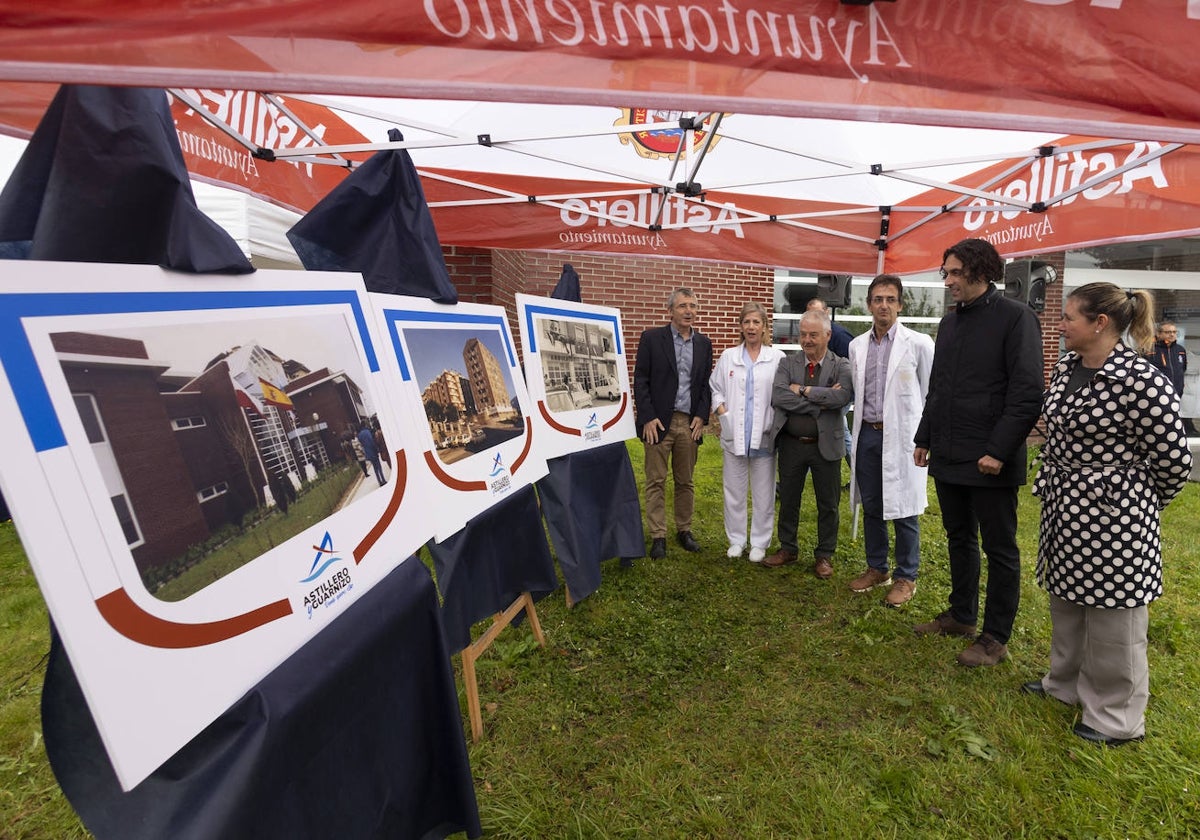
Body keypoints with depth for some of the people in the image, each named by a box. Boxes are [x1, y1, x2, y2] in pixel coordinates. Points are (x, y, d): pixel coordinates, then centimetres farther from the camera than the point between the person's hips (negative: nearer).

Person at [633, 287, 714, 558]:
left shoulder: (704, 343, 10)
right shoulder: (652, 338, -1)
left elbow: (706, 383, 11)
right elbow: (640, 380, -4)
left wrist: (701, 416, 0)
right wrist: (648, 417, -10)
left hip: (690, 422, 3)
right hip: (658, 421, -3)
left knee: (685, 481, 12)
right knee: (656, 481, 3)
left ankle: (684, 530, 25)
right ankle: (658, 536, 12)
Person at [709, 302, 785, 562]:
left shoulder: (777, 358, -1)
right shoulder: (728, 357, 7)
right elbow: (715, 387, 10)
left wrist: (776, 422, -11)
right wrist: (722, 412, -3)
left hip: (764, 436, -2)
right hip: (734, 436, 2)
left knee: (763, 494, 6)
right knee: (734, 492, 11)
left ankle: (759, 542, 21)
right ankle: (736, 539, 25)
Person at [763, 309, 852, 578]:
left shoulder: (841, 366, -1)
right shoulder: (787, 363, 1)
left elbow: (842, 397, -22)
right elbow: (778, 397, -16)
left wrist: (803, 390, -19)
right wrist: (819, 402, -20)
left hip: (826, 445, -1)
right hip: (791, 444, 2)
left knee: (828, 504, 11)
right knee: (788, 500, 14)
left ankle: (824, 555, 28)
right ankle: (787, 548, 31)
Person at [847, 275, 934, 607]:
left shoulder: (919, 343, -5)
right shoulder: (857, 346, 8)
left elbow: (931, 395, -2)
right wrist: (863, 426, 11)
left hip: (901, 437, -4)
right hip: (867, 434, 4)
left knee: (904, 511, 4)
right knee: (871, 507, 13)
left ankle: (906, 577, 20)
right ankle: (876, 568, 29)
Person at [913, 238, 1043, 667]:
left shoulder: (1015, 317, -8)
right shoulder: (949, 321, 12)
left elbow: (1028, 394, -14)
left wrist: (999, 450, -19)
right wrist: (924, 438, 13)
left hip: (989, 459, -7)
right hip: (947, 455, 7)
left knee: (999, 549, 7)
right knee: (959, 539, 18)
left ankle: (996, 638, 20)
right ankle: (961, 615, 33)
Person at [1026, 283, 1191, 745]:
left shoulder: (1140, 381, -19)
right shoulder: (1065, 367, 3)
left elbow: (1173, 460, -12)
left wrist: (1139, 505, 2)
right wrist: (1053, 484, 16)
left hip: (1111, 515, -8)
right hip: (1065, 508, 8)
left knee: (1111, 617, 7)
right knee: (1066, 603, 21)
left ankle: (1117, 718, 27)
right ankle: (1066, 683, 41)